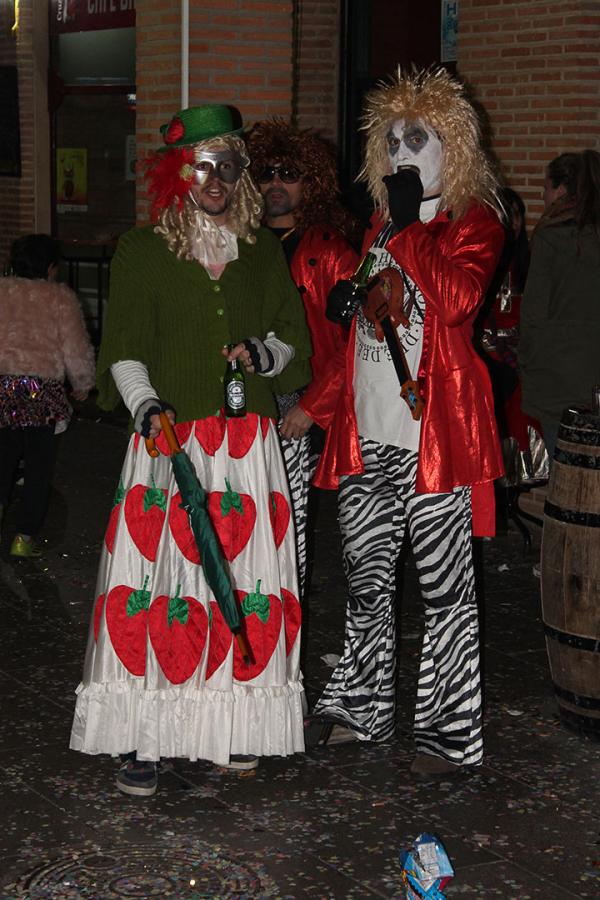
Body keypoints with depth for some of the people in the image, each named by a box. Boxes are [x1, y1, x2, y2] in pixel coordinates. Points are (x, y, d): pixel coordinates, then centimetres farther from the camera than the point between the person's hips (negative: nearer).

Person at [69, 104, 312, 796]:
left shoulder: (263, 251, 13)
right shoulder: (142, 250, 4)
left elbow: (295, 338, 18)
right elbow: (124, 348, 0)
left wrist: (266, 353, -5)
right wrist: (145, 404, -18)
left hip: (247, 445, 3)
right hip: (169, 441, -3)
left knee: (245, 578, 2)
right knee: (158, 578, -7)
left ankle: (232, 723, 15)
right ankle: (141, 737, 0)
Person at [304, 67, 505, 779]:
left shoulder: (474, 220, -1)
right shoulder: (381, 227, 19)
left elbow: (457, 297, -21)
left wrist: (406, 225, -14)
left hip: (433, 433, -6)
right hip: (367, 434, 7)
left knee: (443, 587, -1)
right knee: (365, 579, 13)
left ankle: (448, 731, 8)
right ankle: (361, 705, 28)